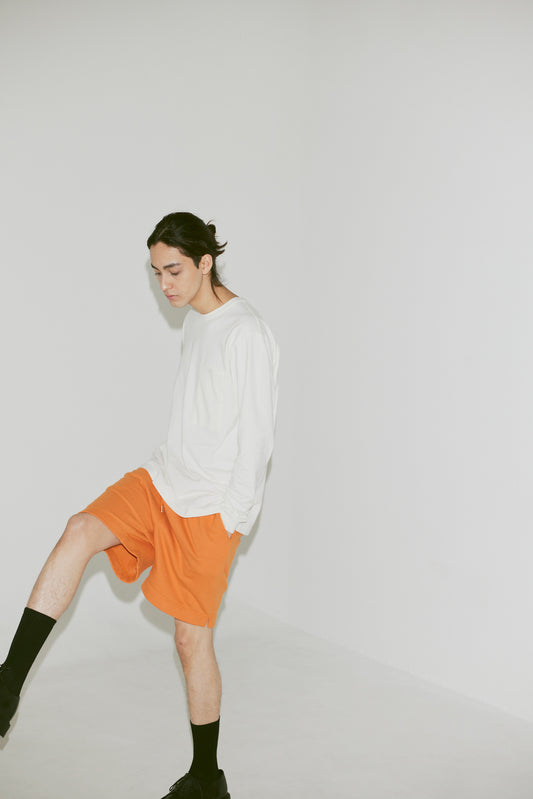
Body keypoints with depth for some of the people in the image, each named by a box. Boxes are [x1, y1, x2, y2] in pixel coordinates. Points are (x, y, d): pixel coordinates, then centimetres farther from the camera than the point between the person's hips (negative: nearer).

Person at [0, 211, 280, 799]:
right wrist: (171, 470, 16)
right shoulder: (194, 320, 11)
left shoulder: (248, 335, -16)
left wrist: (228, 523, -15)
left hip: (211, 506, -7)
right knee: (80, 532, -16)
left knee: (191, 636, 0)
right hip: (164, 479, 7)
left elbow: (257, 439, -16)